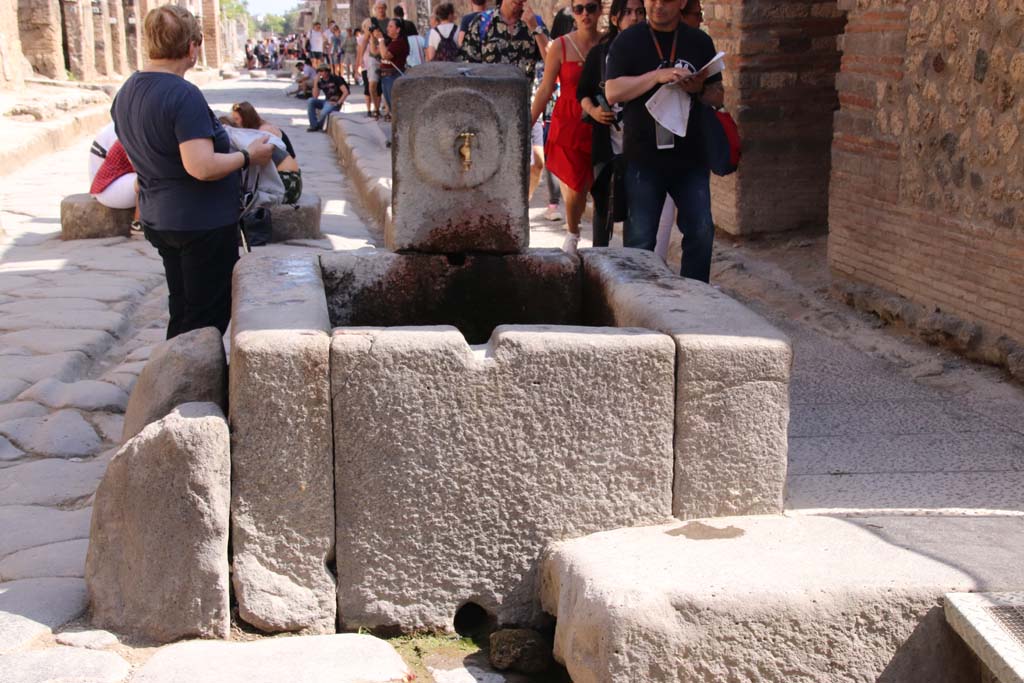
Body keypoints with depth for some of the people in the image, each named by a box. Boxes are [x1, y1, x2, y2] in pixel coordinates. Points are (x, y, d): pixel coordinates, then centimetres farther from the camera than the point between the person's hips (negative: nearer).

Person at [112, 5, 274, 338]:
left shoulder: (126, 93, 4)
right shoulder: (183, 95, -23)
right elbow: (202, 167, -30)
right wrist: (249, 156, -16)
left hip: (158, 220, 9)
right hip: (201, 223, -9)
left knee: (182, 310, 19)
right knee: (208, 315, 3)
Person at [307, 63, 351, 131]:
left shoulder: (335, 79, -8)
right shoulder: (320, 82, 6)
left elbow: (346, 92, -14)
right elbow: (315, 96, -2)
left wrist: (338, 103, -17)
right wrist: (316, 82, -9)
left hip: (334, 103, -6)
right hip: (326, 101, 6)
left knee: (323, 113, -35)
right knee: (311, 101, -18)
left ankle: (319, 127, 0)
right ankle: (313, 125, -16)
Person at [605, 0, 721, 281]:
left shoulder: (700, 42, 8)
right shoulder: (628, 41, 0)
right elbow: (612, 92, -10)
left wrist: (700, 88, -11)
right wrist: (657, 75, -20)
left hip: (690, 157, 2)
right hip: (643, 159, -2)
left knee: (701, 232, -1)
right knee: (640, 238, 2)